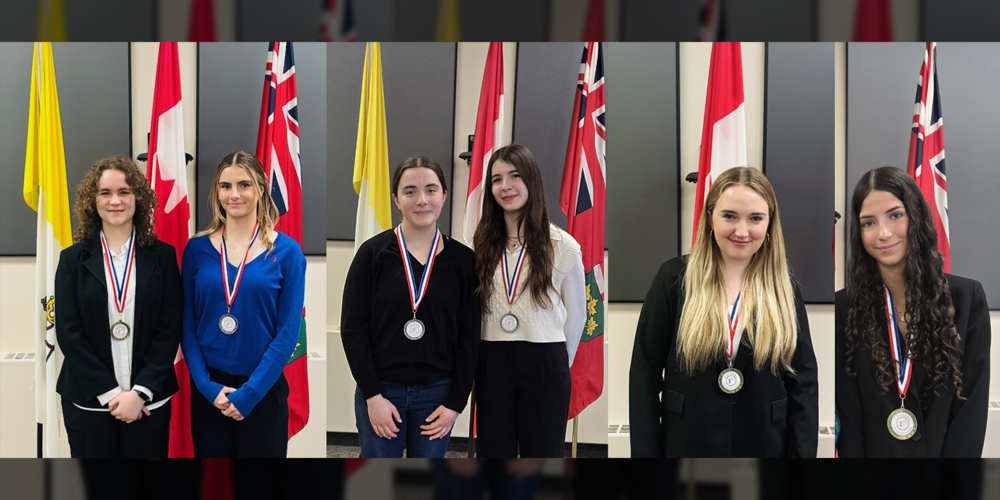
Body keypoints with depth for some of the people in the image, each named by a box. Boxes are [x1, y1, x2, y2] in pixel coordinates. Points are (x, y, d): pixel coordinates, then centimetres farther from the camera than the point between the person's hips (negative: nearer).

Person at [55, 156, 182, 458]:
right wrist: (111, 392, -10)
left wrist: (140, 391, -11)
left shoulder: (162, 256, 3)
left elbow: (170, 329, -2)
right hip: (88, 402, 0)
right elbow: (69, 332, -2)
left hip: (149, 401, 0)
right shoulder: (73, 259, 4)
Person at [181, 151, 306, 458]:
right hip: (208, 391, 2)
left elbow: (288, 332, -7)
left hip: (263, 390, -2)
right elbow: (187, 324, 3)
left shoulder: (286, 251, -4)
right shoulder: (197, 248, 2)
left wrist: (249, 393, -12)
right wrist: (207, 386, -8)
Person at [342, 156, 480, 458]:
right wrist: (372, 395, -10)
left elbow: (469, 337, 2)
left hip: (436, 394, 1)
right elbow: (353, 328, -4)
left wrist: (455, 402, -4)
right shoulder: (373, 253, -4)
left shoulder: (462, 260, 0)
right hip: (380, 391, -1)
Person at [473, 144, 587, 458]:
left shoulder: (563, 245, -3)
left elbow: (575, 314, 6)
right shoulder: (482, 243, 5)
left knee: (542, 452, 7)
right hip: (492, 363, 2)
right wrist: (494, 359, 6)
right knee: (493, 453, 9)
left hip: (544, 365, -2)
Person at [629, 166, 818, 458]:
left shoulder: (784, 290, 0)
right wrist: (645, 453, -8)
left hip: (765, 446, 2)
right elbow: (645, 373, -5)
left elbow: (802, 385, 0)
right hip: (686, 445, -1)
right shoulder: (674, 278, -6)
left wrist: (801, 455, -6)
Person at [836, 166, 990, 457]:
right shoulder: (845, 307, -7)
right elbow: (848, 415, -7)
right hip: (875, 450, 0)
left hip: (949, 452, 0)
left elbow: (972, 407, -10)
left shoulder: (968, 298, -7)